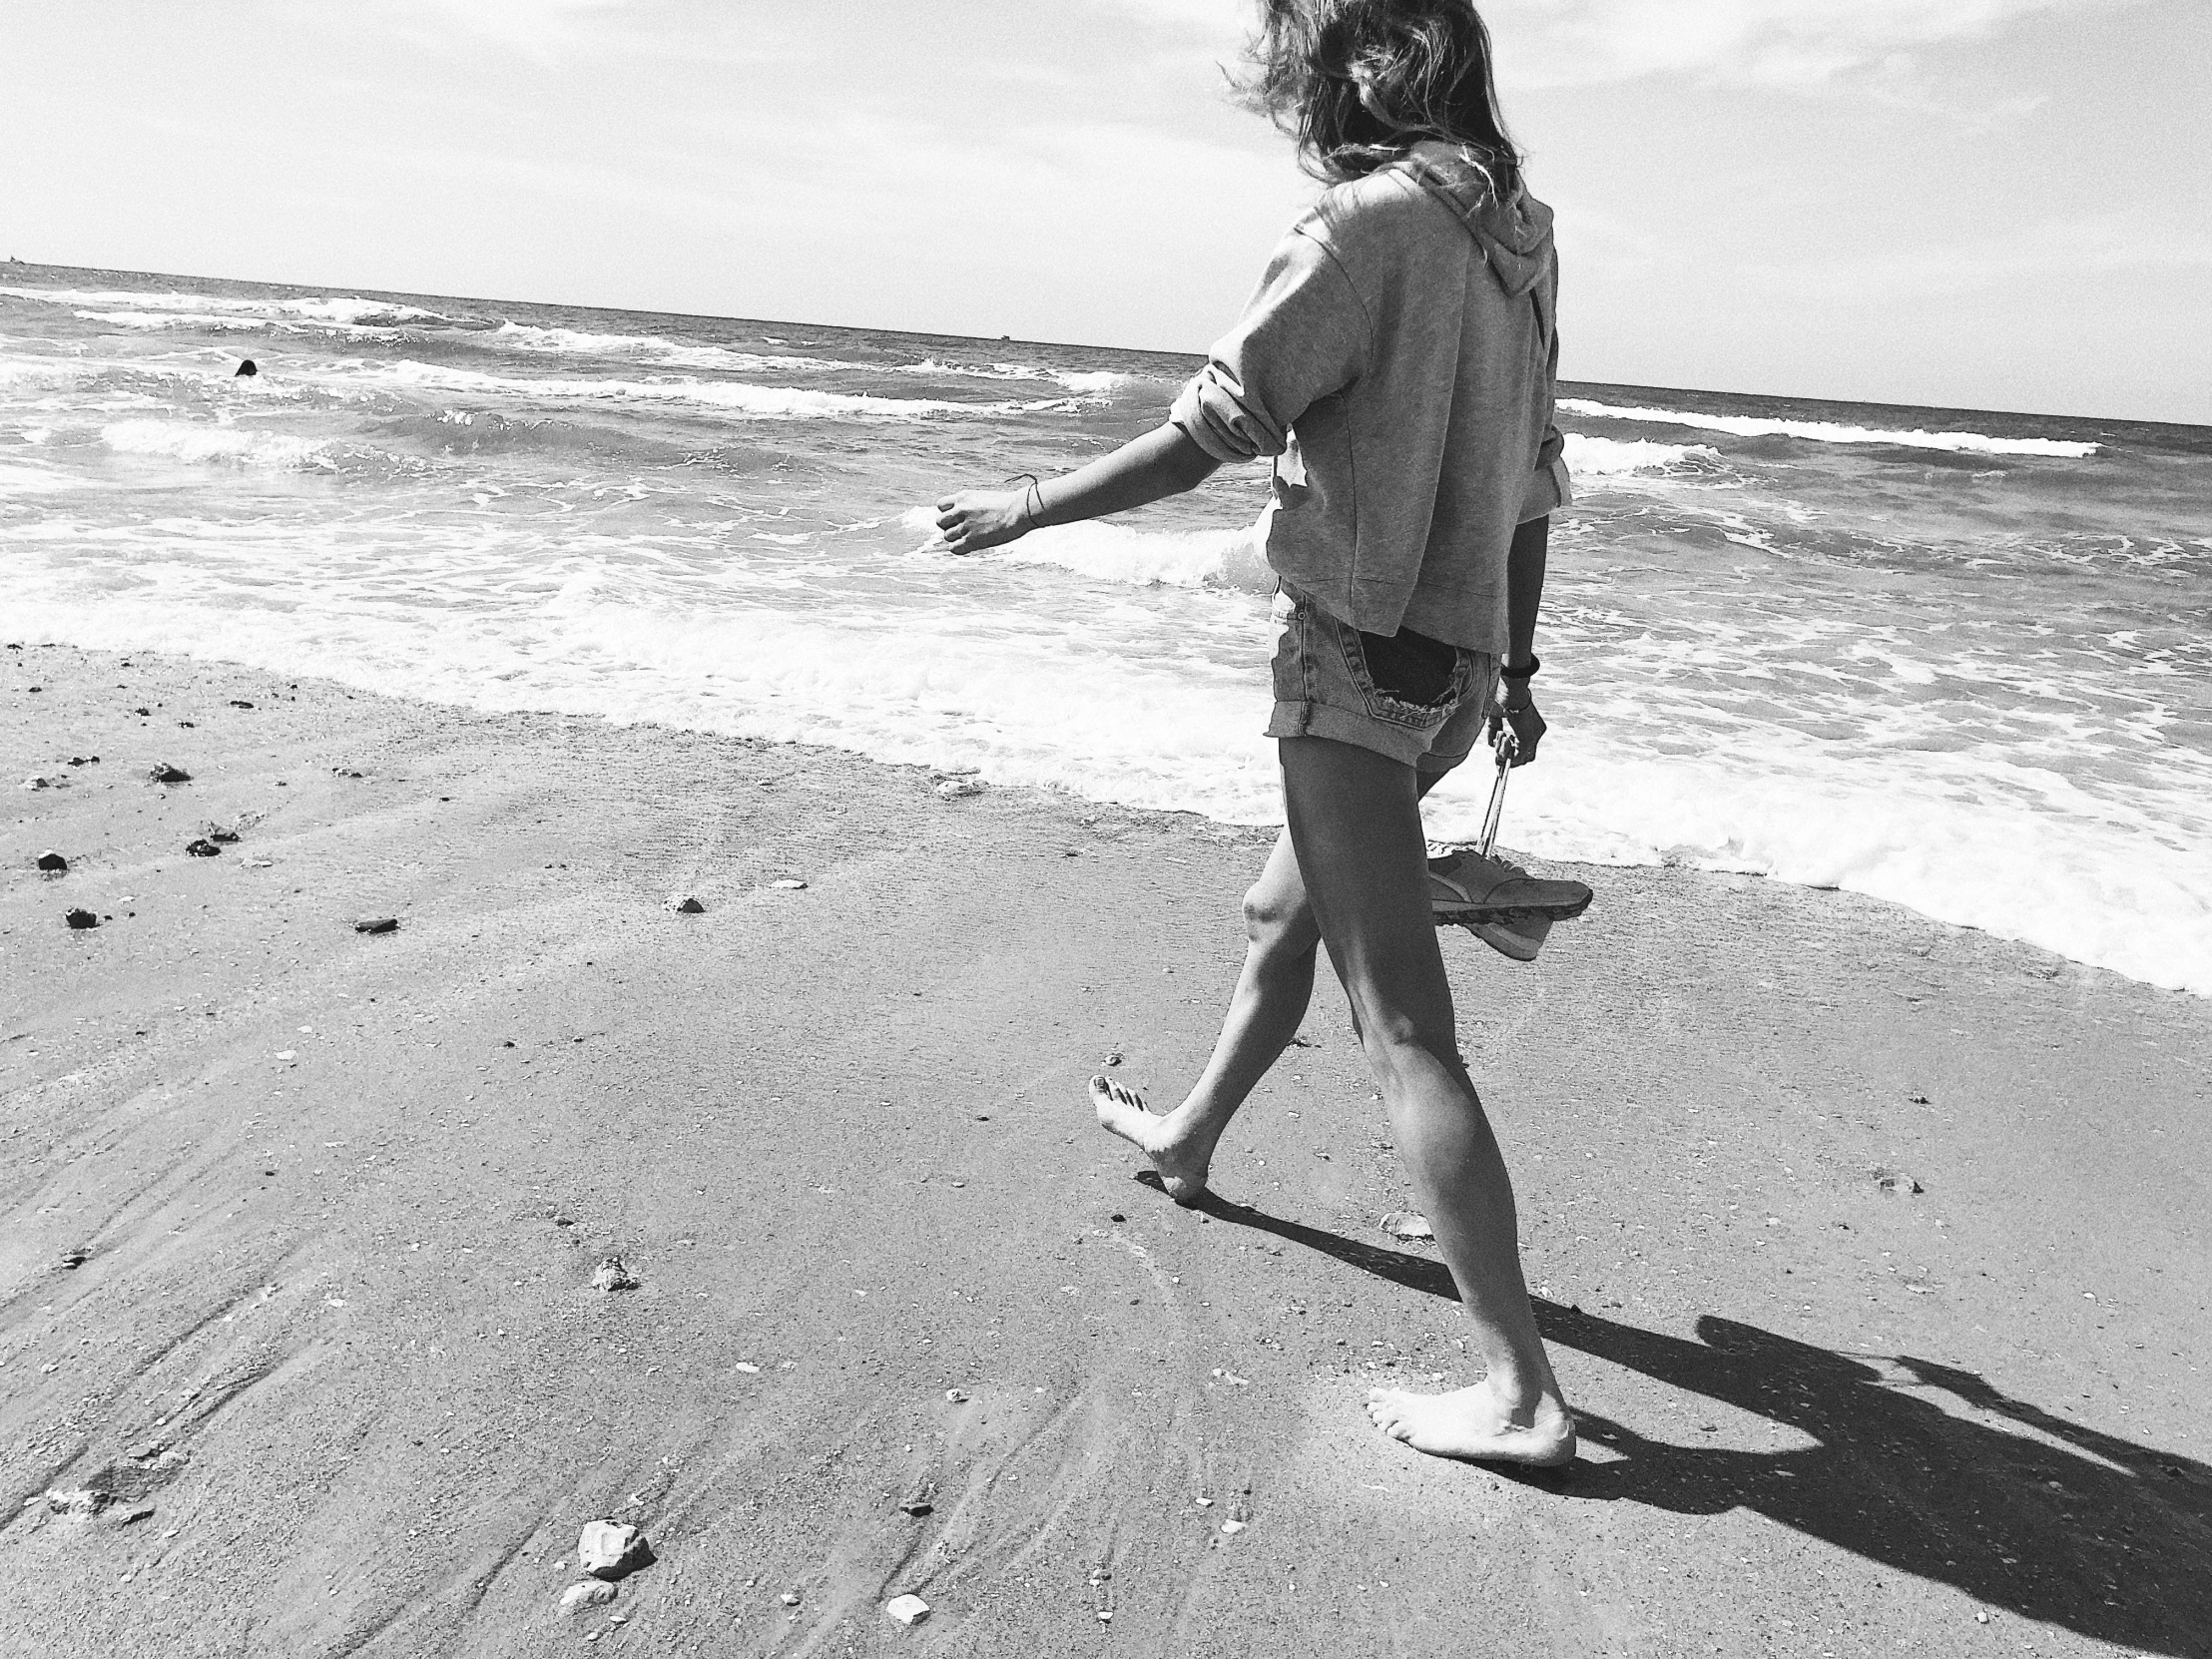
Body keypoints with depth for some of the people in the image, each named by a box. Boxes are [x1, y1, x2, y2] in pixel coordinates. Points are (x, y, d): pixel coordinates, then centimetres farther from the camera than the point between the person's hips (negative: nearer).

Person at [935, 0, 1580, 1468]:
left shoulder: (1374, 218, -14)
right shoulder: (1515, 231, 11)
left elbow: (1205, 435, -15)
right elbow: (1533, 480, 15)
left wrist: (1030, 506, -2)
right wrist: (1515, 662, 22)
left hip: (1360, 656, -9)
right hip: (1454, 661, 9)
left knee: (1405, 1027, -7)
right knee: (1283, 915, 26)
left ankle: (1522, 1389, -2)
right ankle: (1190, 1136, 49)